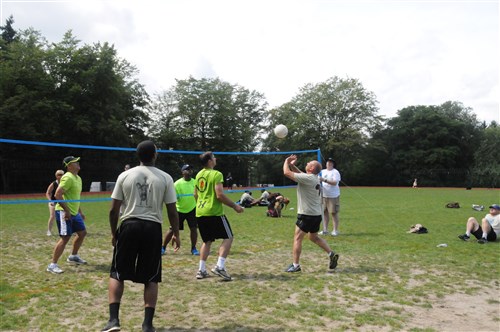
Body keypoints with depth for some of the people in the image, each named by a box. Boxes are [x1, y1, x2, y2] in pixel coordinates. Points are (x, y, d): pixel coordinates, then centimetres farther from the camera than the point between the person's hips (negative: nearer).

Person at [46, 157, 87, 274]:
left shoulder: (78, 178, 13)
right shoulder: (68, 178, -16)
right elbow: (58, 194, -23)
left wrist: (80, 211, 23)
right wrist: (66, 210, -24)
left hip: (74, 212, 10)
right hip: (64, 212, -10)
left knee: (82, 232, 17)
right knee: (65, 238, -11)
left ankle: (73, 256, 34)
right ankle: (52, 265, -3)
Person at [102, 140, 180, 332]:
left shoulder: (125, 175, 3)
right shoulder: (165, 178, 1)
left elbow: (113, 210, 3)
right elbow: (172, 211, 1)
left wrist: (113, 233, 16)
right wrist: (176, 234, 14)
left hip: (129, 226, 1)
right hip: (152, 228, 0)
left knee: (117, 274, 12)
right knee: (151, 278, 9)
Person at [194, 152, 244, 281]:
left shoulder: (199, 174, 13)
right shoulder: (216, 174, -11)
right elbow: (220, 195, -18)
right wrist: (235, 206, -10)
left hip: (200, 213, 8)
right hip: (214, 212, -8)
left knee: (207, 241, 17)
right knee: (228, 237, 2)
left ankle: (201, 270, 12)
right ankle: (220, 267, -10)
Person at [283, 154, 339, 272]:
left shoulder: (308, 178, -17)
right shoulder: (314, 178, 11)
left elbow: (286, 173, -17)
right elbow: (299, 174, 26)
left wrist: (286, 161, -1)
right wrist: (292, 164, 13)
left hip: (307, 215, -9)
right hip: (316, 214, 9)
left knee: (297, 238, -3)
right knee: (314, 237, 22)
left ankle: (295, 265, 0)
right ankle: (331, 254, 16)